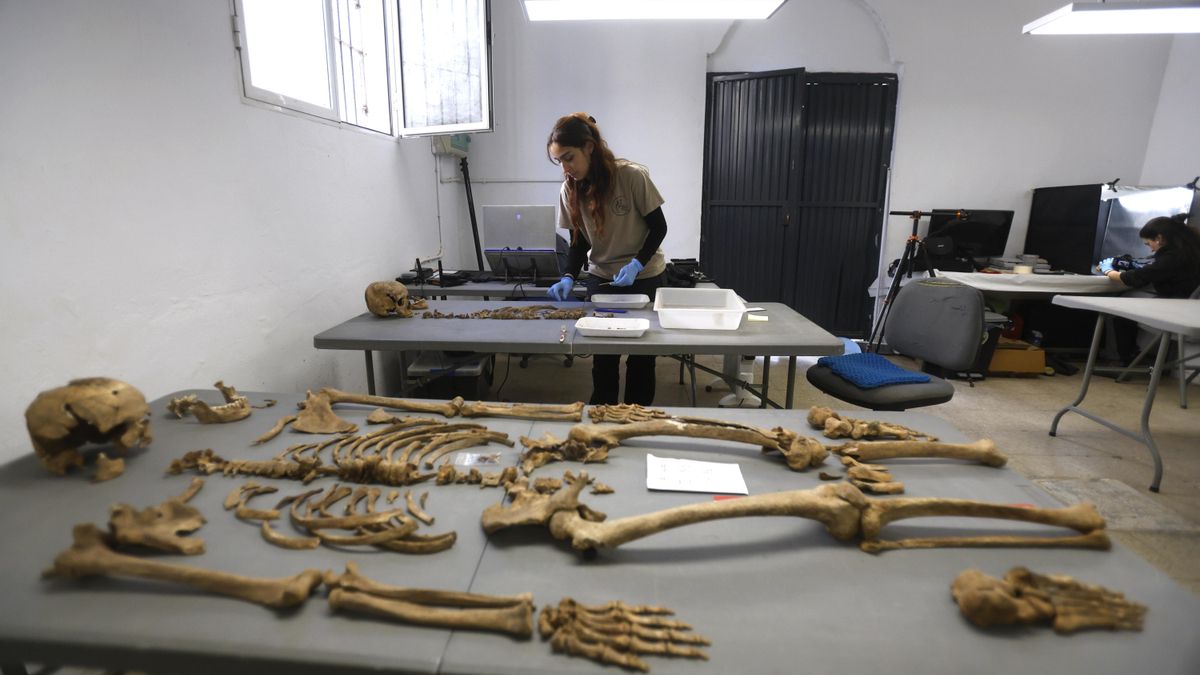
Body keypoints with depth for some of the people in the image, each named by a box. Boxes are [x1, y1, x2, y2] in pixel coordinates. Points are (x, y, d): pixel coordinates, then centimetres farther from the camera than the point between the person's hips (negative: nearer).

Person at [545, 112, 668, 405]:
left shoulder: (633, 176, -21)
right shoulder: (569, 190, -8)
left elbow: (658, 227, -12)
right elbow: (578, 241, -1)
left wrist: (636, 265, -24)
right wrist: (569, 277, -17)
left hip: (644, 276, -2)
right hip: (601, 278, 3)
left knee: (641, 356, 7)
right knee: (602, 356, 5)